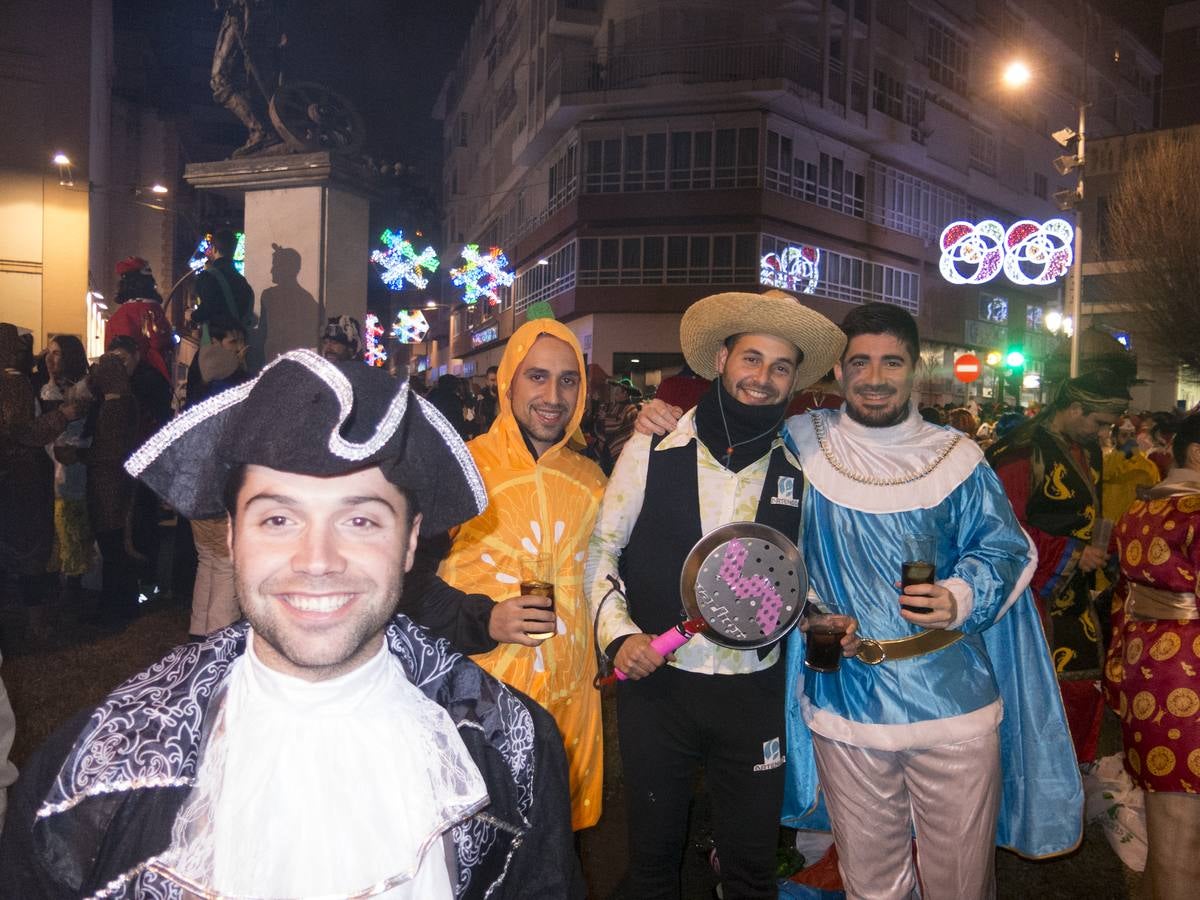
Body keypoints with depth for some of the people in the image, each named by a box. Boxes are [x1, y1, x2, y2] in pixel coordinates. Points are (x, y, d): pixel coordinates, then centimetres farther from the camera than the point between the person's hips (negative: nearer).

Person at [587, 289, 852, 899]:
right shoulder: (651, 451, -5)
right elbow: (602, 550, 1)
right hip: (655, 684, -1)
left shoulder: (800, 471, 0)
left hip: (755, 693, 1)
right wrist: (618, 633, -10)